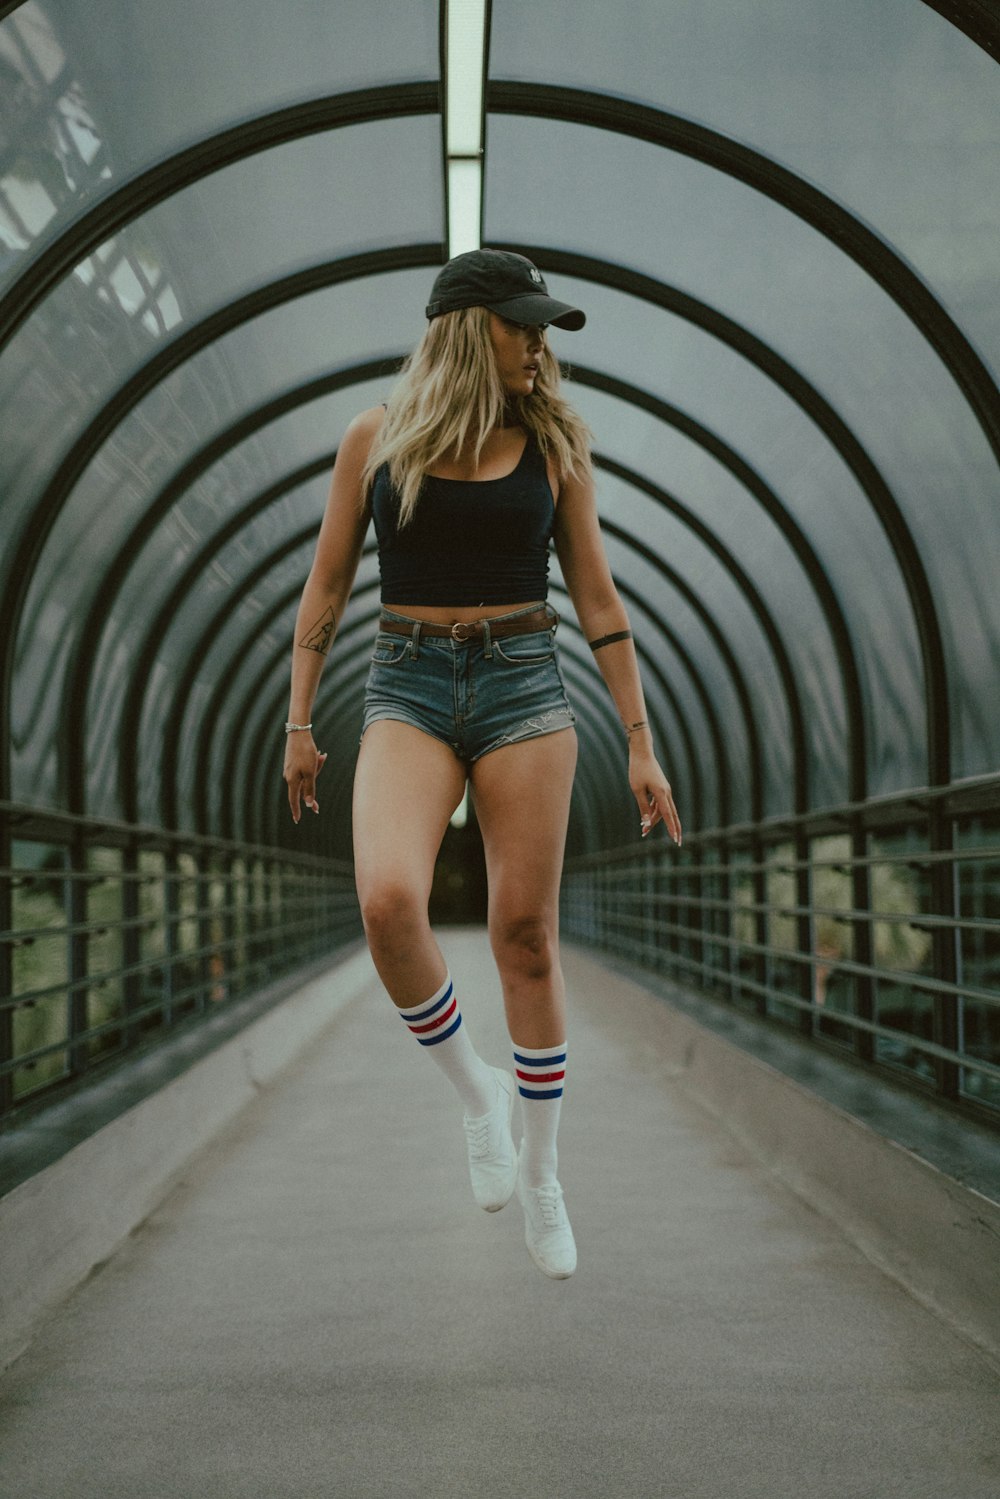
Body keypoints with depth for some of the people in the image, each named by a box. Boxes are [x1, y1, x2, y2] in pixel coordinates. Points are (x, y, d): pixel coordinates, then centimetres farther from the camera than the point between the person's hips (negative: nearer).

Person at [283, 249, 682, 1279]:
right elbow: (326, 586, 9)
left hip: (524, 687, 1)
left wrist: (640, 745, 4)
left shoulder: (551, 443, 5)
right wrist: (299, 722, 6)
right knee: (389, 902, -25)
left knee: (526, 937, 1)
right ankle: (476, 1089, 2)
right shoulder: (376, 437, 4)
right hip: (408, 690, 0)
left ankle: (539, 1176, 17)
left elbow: (596, 599, 6)